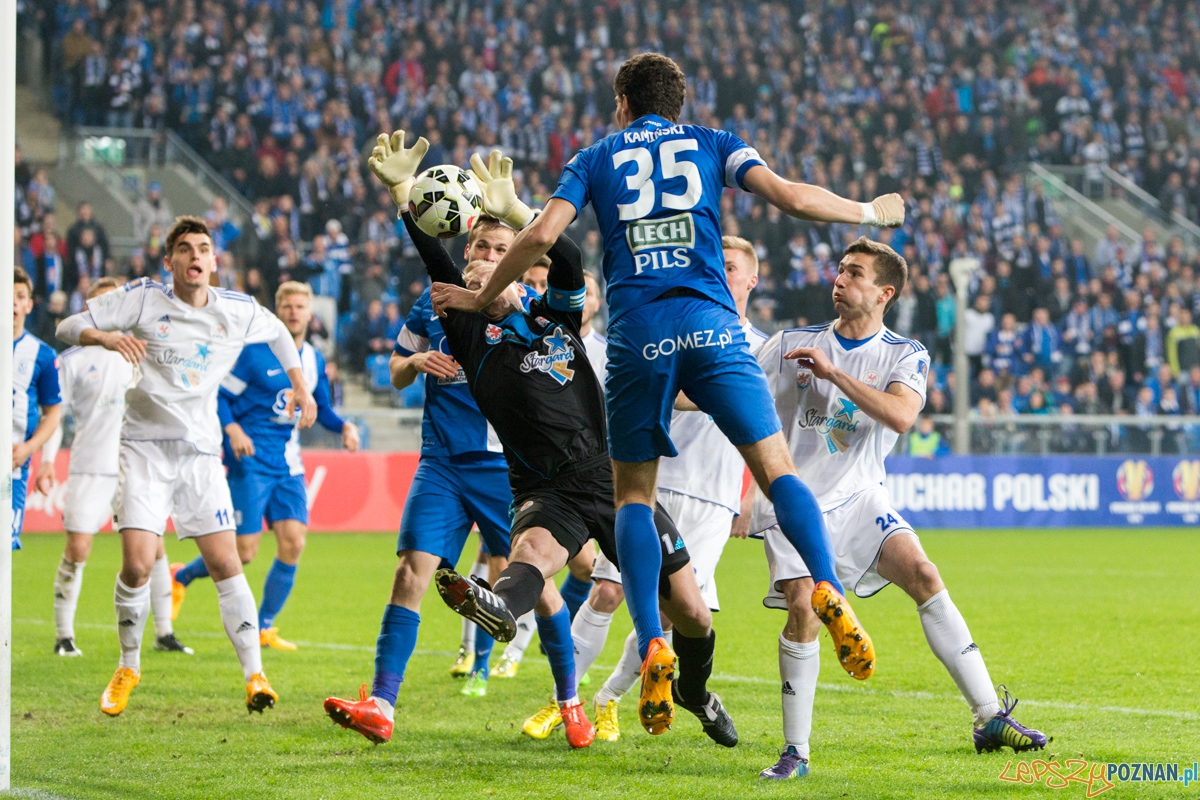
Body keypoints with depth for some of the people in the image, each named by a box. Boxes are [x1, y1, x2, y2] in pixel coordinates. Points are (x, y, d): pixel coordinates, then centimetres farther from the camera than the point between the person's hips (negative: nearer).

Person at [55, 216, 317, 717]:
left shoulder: (239, 312, 3)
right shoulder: (141, 299, -4)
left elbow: (278, 333, 26)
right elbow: (69, 327, -5)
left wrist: (300, 388, 20)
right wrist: (105, 337, -24)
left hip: (201, 451, 2)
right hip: (144, 446, -2)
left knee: (225, 564, -8)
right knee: (137, 564, -13)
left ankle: (254, 674, -2)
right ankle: (128, 667, 9)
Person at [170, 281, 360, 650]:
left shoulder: (314, 360, 9)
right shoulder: (255, 353, -10)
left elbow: (322, 410, 20)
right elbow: (218, 396, -7)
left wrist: (344, 426, 0)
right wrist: (232, 429, -24)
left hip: (289, 464, 6)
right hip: (251, 461, -6)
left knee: (293, 543, -6)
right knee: (243, 552, -8)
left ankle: (264, 627, 8)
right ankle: (180, 577, 19)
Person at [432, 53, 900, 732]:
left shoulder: (596, 158, 17)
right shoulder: (710, 144, 17)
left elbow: (542, 236, 4)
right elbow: (791, 197, 4)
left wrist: (481, 299, 17)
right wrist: (873, 213, 18)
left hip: (637, 336, 0)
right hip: (710, 324, 0)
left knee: (634, 492, 9)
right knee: (776, 469, 1)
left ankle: (653, 647, -8)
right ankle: (829, 589, -25)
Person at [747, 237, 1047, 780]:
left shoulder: (906, 356, 0)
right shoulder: (791, 346, 2)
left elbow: (901, 415, -20)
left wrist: (834, 372, -21)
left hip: (857, 497, 1)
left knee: (924, 576, -18)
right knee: (803, 609, -20)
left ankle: (989, 720, -14)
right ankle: (796, 753, -8)